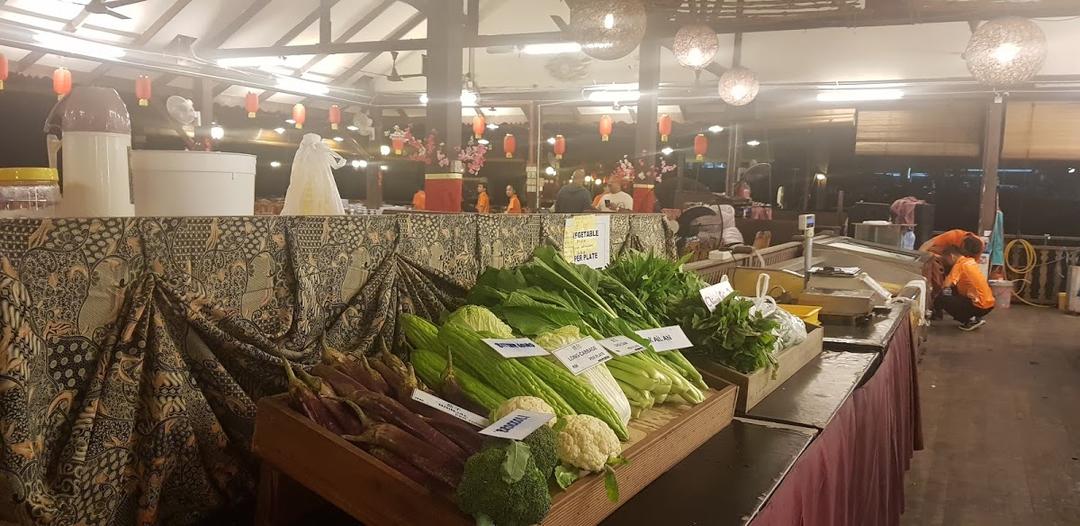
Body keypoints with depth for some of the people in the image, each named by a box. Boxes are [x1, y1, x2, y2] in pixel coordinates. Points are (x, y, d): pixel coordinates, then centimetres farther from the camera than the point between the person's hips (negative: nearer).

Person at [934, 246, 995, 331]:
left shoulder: (959, 265, -12)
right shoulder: (970, 261, 13)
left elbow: (947, 285, -21)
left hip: (980, 306, -9)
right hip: (989, 303, 9)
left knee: (940, 300, -8)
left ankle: (971, 321, -1)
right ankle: (973, 317, 17)